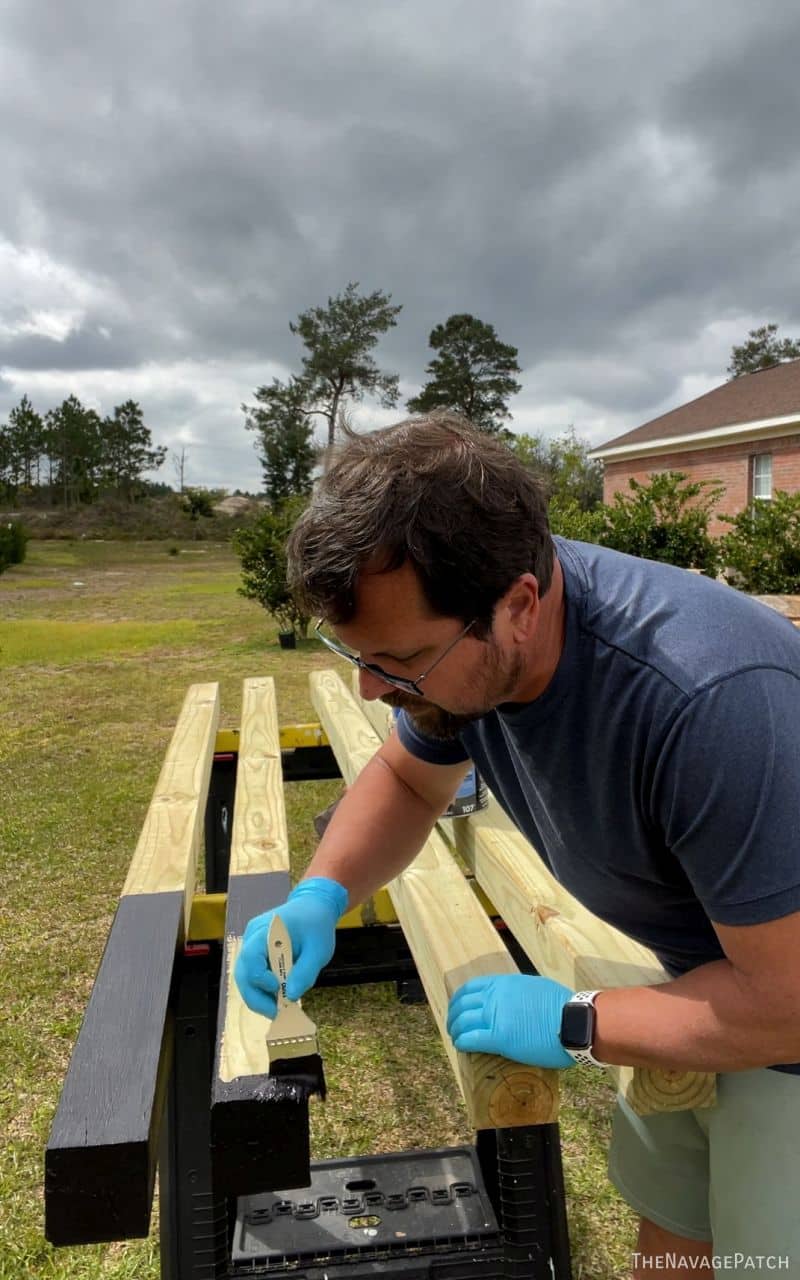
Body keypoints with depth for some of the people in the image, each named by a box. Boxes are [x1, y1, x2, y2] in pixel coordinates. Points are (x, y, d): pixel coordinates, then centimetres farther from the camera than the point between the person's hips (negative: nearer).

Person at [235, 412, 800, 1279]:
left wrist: (573, 1025, -21)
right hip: (707, 977, 6)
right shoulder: (453, 631, -17)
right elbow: (406, 778, 2)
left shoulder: (711, 702, -40)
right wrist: (319, 896, -13)